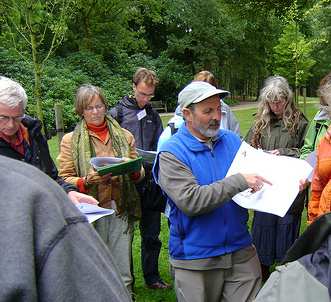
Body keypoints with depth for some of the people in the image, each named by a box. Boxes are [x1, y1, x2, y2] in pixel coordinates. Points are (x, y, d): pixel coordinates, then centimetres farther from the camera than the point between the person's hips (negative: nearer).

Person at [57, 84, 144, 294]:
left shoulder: (124, 136, 10)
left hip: (121, 210, 2)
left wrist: (133, 171, -9)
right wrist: (87, 180, -18)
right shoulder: (71, 140, 3)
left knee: (123, 274, 6)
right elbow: (64, 179, 0)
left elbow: (139, 173, 14)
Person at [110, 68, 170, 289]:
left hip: (151, 182, 4)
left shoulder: (153, 115, 12)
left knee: (152, 234, 13)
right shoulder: (117, 113, -3)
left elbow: (159, 147, 14)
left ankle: (152, 277, 28)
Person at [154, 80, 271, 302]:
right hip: (196, 257, -4)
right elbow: (190, 201, -24)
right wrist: (239, 182, -25)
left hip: (241, 251, 4)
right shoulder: (171, 153, -12)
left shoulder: (232, 140, 4)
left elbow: (253, 172, 15)